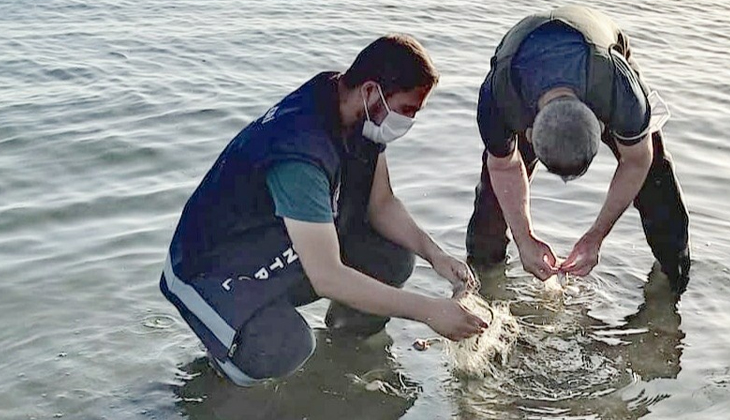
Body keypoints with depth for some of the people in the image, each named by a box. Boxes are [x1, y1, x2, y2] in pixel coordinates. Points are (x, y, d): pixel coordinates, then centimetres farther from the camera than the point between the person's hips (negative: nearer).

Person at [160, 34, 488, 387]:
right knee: (282, 353, -34)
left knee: (394, 258, -6)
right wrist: (429, 311, -32)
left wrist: (435, 255, -12)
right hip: (213, 268, -8)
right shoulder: (300, 151, -36)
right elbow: (327, 277, -36)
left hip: (283, 255, 9)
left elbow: (381, 205, 5)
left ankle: (346, 339, 19)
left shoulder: (361, 116, -8)